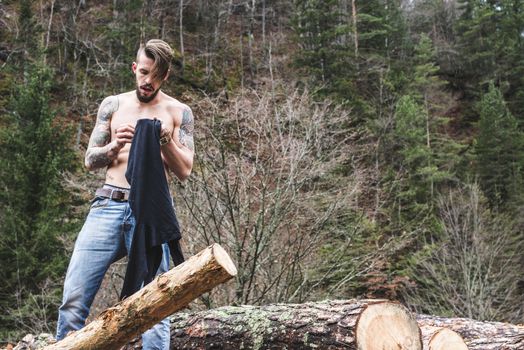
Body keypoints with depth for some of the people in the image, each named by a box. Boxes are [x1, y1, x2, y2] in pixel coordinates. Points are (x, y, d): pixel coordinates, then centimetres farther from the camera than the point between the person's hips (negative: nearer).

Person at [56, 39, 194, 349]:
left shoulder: (178, 112, 9)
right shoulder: (112, 105, 15)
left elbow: (185, 171, 4)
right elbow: (90, 160, 14)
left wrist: (165, 139, -13)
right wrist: (115, 146, -7)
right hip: (108, 206, 2)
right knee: (73, 299, -6)